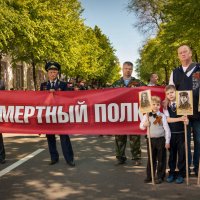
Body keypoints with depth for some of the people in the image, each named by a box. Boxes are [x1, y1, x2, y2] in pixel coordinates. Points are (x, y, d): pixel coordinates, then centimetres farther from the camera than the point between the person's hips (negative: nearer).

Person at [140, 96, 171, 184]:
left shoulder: (162, 116, -5)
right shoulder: (146, 116, 2)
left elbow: (166, 129, -3)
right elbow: (141, 125, 9)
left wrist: (167, 141, -5)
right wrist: (144, 125, -14)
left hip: (161, 139, -2)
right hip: (150, 139, 2)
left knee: (161, 159, 5)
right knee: (151, 159, 11)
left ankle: (160, 176, 16)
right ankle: (149, 176, 22)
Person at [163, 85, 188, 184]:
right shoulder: (166, 106, 1)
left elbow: (185, 116, -2)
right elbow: (167, 119, -8)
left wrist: (186, 120, -25)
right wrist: (179, 119, -19)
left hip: (181, 133, -1)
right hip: (171, 133, 1)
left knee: (181, 153, 4)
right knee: (171, 153, 11)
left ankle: (181, 174, 16)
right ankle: (172, 173, 23)